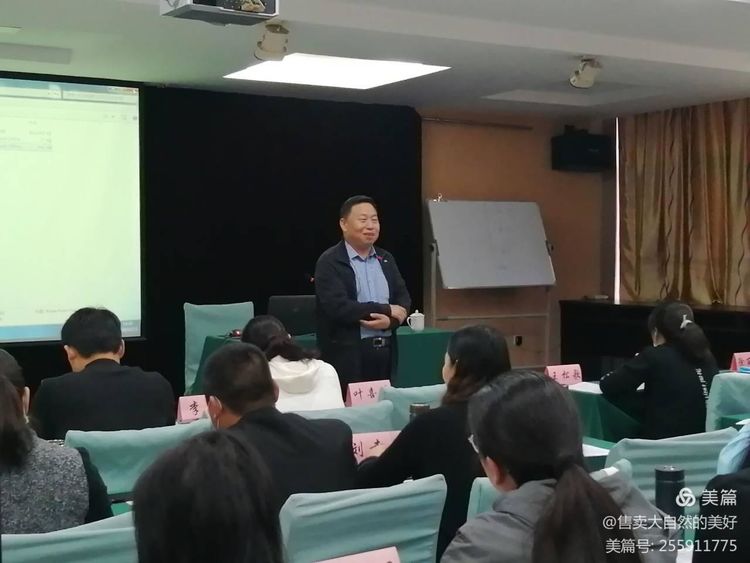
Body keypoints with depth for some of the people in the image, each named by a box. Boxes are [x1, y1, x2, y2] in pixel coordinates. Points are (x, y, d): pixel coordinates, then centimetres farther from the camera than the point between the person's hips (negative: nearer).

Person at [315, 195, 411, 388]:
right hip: (348, 355, -6)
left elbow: (403, 299, 11)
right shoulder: (329, 262, -6)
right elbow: (338, 307, -17)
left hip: (386, 351, 6)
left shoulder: (386, 259, 15)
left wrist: (391, 321, -12)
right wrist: (387, 310, -11)